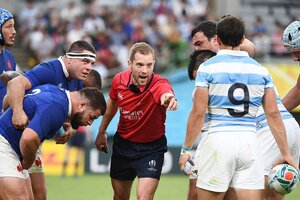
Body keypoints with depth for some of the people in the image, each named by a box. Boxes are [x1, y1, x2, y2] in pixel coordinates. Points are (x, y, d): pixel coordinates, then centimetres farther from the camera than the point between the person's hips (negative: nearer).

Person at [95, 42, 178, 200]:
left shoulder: (159, 85, -27)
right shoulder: (119, 80, -13)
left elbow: (166, 93, -54)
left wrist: (169, 98, -78)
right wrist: (101, 132, 19)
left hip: (151, 147, -4)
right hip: (123, 144, 4)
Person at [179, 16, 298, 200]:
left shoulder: (208, 68, -1)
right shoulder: (260, 70, 9)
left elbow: (198, 112, -5)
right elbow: (273, 114, 6)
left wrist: (186, 149, 3)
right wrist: (286, 153, 11)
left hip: (218, 142, -3)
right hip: (249, 143, 3)